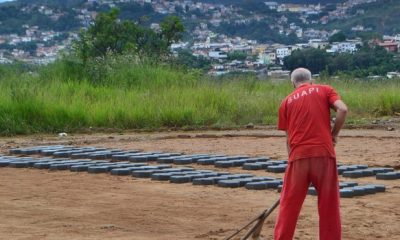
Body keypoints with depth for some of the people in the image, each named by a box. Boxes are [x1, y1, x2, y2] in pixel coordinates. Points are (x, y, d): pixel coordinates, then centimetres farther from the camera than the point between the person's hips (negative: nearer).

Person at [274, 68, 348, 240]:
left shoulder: (287, 101, 15)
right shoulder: (325, 90, 11)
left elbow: (288, 137, 16)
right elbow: (342, 110, -7)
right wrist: (333, 134, 5)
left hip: (298, 156, 1)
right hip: (324, 153, -1)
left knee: (289, 205, 8)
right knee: (329, 204, 8)